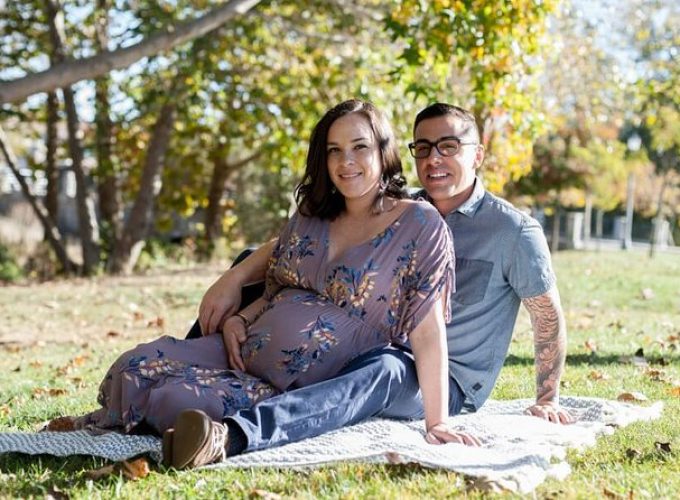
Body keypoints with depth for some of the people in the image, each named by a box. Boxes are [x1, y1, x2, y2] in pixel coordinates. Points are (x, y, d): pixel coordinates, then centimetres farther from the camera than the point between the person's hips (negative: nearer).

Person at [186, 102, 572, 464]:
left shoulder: (514, 231, -6)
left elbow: (549, 317, 3)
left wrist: (548, 401, 6)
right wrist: (235, 277, -20)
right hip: (386, 350, 5)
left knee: (386, 367, -44)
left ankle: (241, 433, -65)